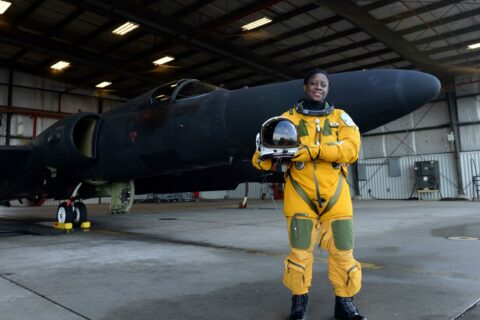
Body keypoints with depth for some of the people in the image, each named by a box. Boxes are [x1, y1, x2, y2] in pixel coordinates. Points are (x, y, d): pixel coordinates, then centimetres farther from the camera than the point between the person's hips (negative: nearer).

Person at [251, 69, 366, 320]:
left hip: (335, 195, 2)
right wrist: (267, 157, -27)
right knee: (300, 252, 0)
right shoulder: (288, 118, 7)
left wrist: (312, 150, -22)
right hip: (300, 194, -1)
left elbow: (352, 148, -10)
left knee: (343, 252, 4)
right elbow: (261, 157, -1)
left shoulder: (340, 117, 10)